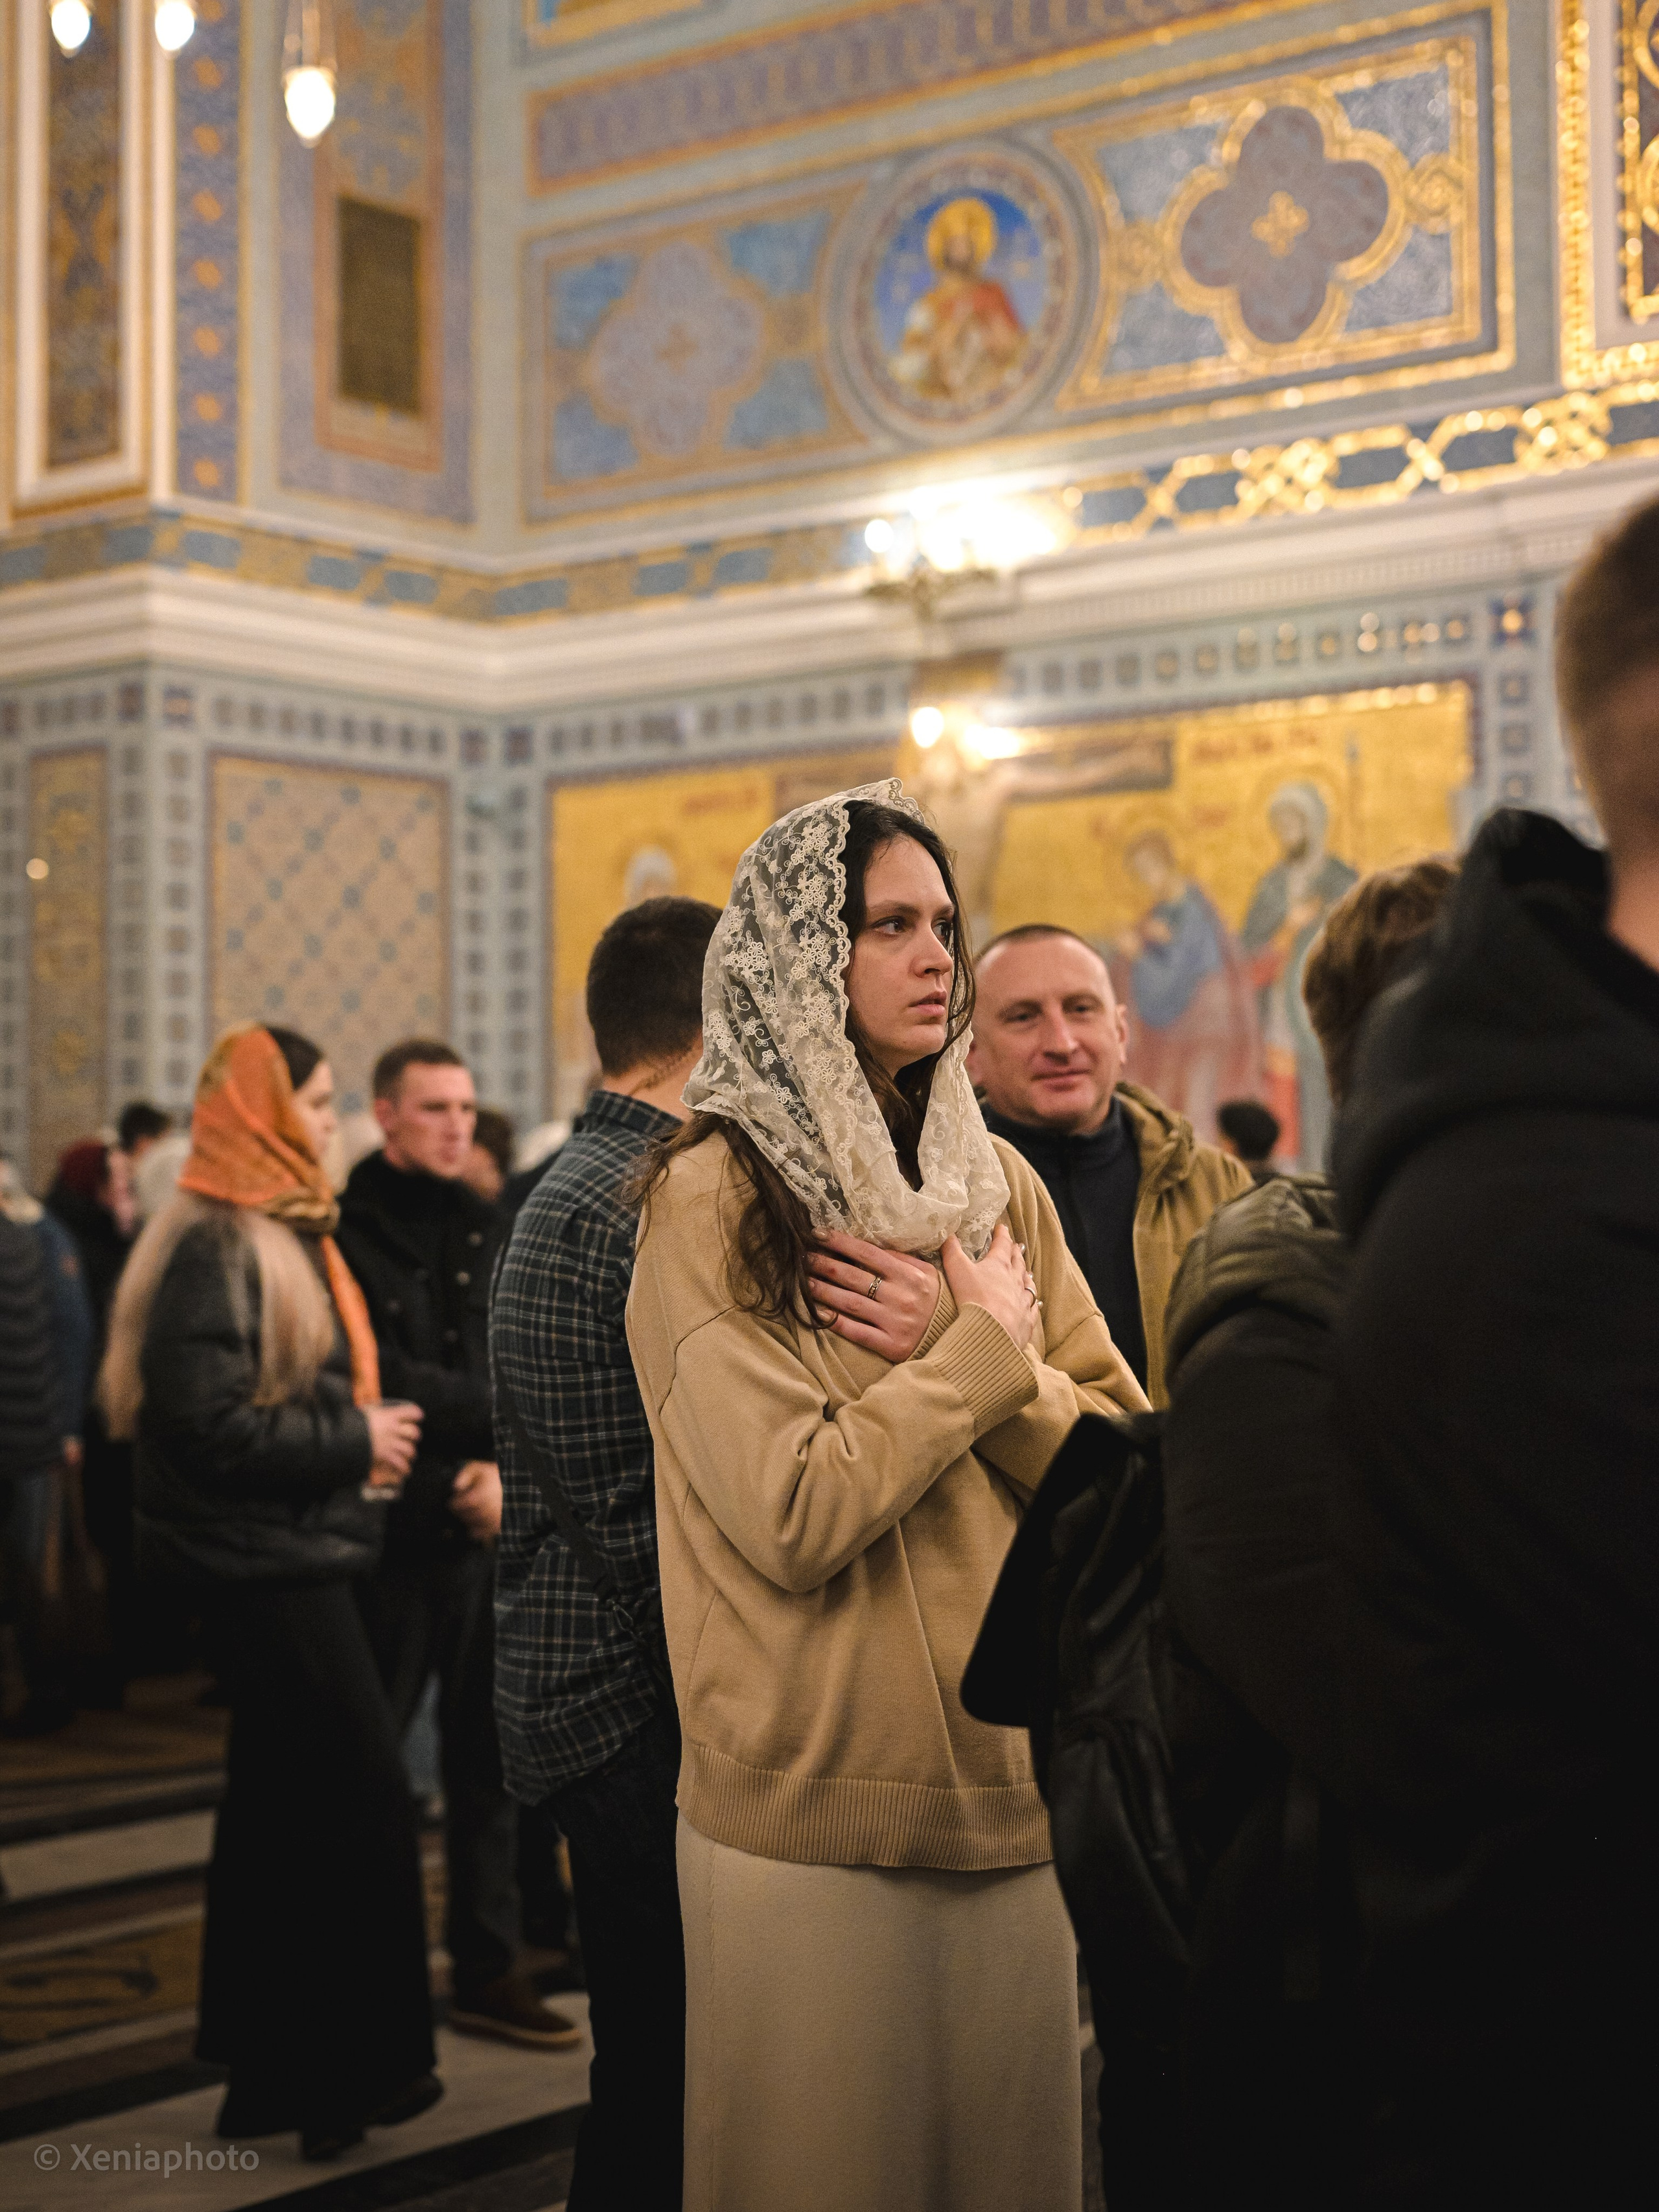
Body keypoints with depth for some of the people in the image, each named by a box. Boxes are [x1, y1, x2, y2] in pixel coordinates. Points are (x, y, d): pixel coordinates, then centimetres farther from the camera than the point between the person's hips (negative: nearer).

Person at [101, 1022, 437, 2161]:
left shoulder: (283, 1234, 16)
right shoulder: (212, 1247, -16)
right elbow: (209, 1424, -23)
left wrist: (370, 1433, 8)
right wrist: (353, 1442, -15)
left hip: (292, 1559, 10)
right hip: (263, 1565, -10)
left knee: (281, 1819, 14)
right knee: (367, 1801, -6)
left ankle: (274, 2081, 22)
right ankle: (367, 2068, 4)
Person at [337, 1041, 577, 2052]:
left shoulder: (486, 1229, 13)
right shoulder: (351, 1233, -6)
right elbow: (380, 1385, -12)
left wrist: (504, 1469, -7)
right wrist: (505, 1424, -8)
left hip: (483, 1533, 5)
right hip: (388, 1539, -5)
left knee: (491, 1760, 8)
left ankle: (489, 1969, 18)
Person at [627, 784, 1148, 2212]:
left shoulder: (997, 1182, 9)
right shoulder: (714, 1193, -9)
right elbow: (793, 1516, -19)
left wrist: (957, 1347, -12)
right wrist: (988, 1350, -9)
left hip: (1011, 1787, 5)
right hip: (811, 1812, -5)